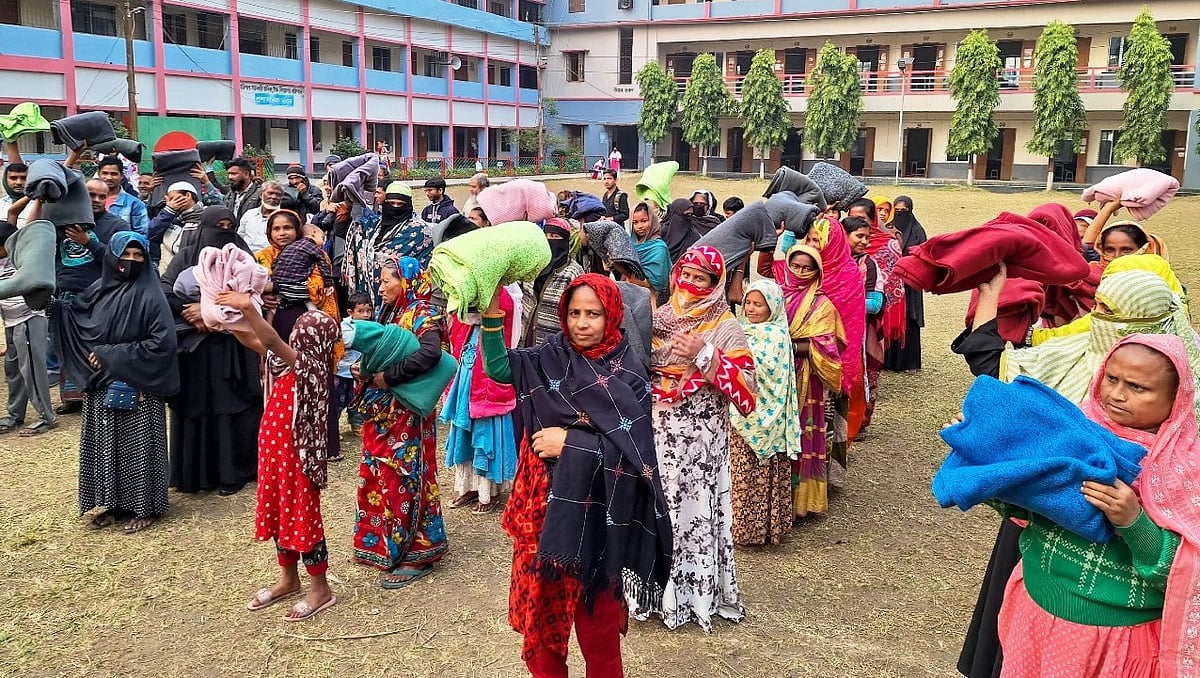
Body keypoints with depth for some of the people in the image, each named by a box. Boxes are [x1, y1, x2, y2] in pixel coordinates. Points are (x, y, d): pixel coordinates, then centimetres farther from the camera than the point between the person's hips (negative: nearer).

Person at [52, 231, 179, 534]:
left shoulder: (150, 296, -12)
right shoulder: (99, 290, 6)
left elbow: (162, 343, -19)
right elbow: (71, 315, 19)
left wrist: (110, 355, -15)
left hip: (137, 388, -6)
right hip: (102, 386, 6)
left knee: (138, 446, 2)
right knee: (106, 446, 12)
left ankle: (146, 507, 13)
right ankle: (116, 503, 26)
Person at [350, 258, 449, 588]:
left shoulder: (422, 313, -13)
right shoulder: (388, 312, 12)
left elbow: (430, 353, -31)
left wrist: (388, 377, -26)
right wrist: (364, 370, -5)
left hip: (406, 412, -8)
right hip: (380, 410, 8)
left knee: (404, 479, -2)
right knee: (376, 476, 14)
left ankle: (415, 553, 9)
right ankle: (381, 544, 29)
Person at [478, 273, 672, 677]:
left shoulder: (628, 375, -10)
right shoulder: (552, 356, 2)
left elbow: (633, 451, -13)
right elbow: (499, 367, -8)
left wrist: (569, 441, -17)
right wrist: (491, 306, -19)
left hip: (594, 509, -4)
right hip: (544, 501, 4)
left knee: (595, 610, 9)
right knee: (540, 598, 15)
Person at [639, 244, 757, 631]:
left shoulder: (724, 327, -5)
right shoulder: (660, 317, 10)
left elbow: (745, 387, -14)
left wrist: (705, 354, -21)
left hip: (700, 439, -4)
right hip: (657, 433, 5)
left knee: (692, 507, -1)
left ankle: (695, 592, 15)